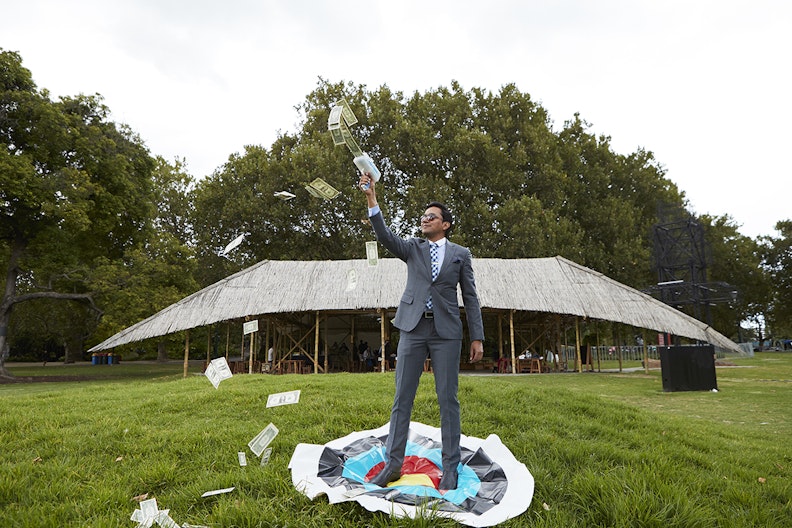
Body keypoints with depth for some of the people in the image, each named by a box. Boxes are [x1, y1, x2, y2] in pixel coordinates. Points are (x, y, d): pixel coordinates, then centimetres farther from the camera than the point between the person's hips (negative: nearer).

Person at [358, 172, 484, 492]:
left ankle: (450, 467, 12)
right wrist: (372, 199, -17)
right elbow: (385, 235, -6)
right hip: (413, 328, 2)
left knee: (447, 399, 2)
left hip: (446, 331, -1)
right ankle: (393, 463, 12)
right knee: (402, 398, 3)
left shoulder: (460, 254, 9)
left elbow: (470, 297, 7)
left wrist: (477, 337, 0)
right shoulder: (412, 248, 12)